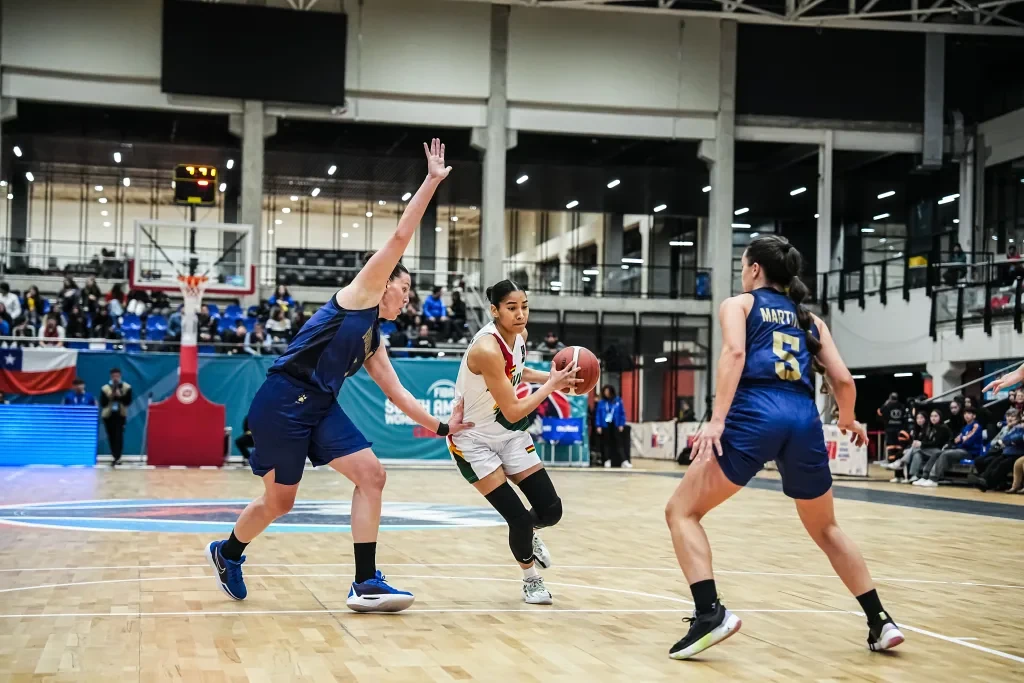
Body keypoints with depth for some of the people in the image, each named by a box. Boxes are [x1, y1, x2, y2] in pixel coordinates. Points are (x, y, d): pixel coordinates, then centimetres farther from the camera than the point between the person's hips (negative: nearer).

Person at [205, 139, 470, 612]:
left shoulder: (374, 342, 21)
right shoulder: (360, 292, -1)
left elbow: (397, 393, 21)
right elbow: (400, 237, -7)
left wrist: (440, 426, 14)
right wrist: (431, 181, -5)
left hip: (321, 407, 8)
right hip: (283, 401, -8)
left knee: (371, 474, -7)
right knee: (278, 501, 3)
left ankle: (365, 583, -6)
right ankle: (227, 552, 33)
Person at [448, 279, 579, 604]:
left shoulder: (519, 336, -6)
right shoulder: (487, 349, -31)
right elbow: (513, 411, -27)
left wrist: (551, 377, 3)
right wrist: (551, 385, -19)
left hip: (509, 434, 7)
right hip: (473, 440, -7)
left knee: (550, 510, 0)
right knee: (519, 517, -12)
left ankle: (528, 535, 36)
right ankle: (531, 579, 16)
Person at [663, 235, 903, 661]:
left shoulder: (738, 304, 15)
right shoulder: (810, 319, 26)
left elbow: (734, 352, -6)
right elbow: (842, 379, 16)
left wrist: (717, 420, -15)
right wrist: (849, 421, 37)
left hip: (756, 415, -4)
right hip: (804, 421, 5)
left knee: (682, 511, 6)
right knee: (826, 529, 25)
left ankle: (710, 613, -13)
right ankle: (880, 622, 21)